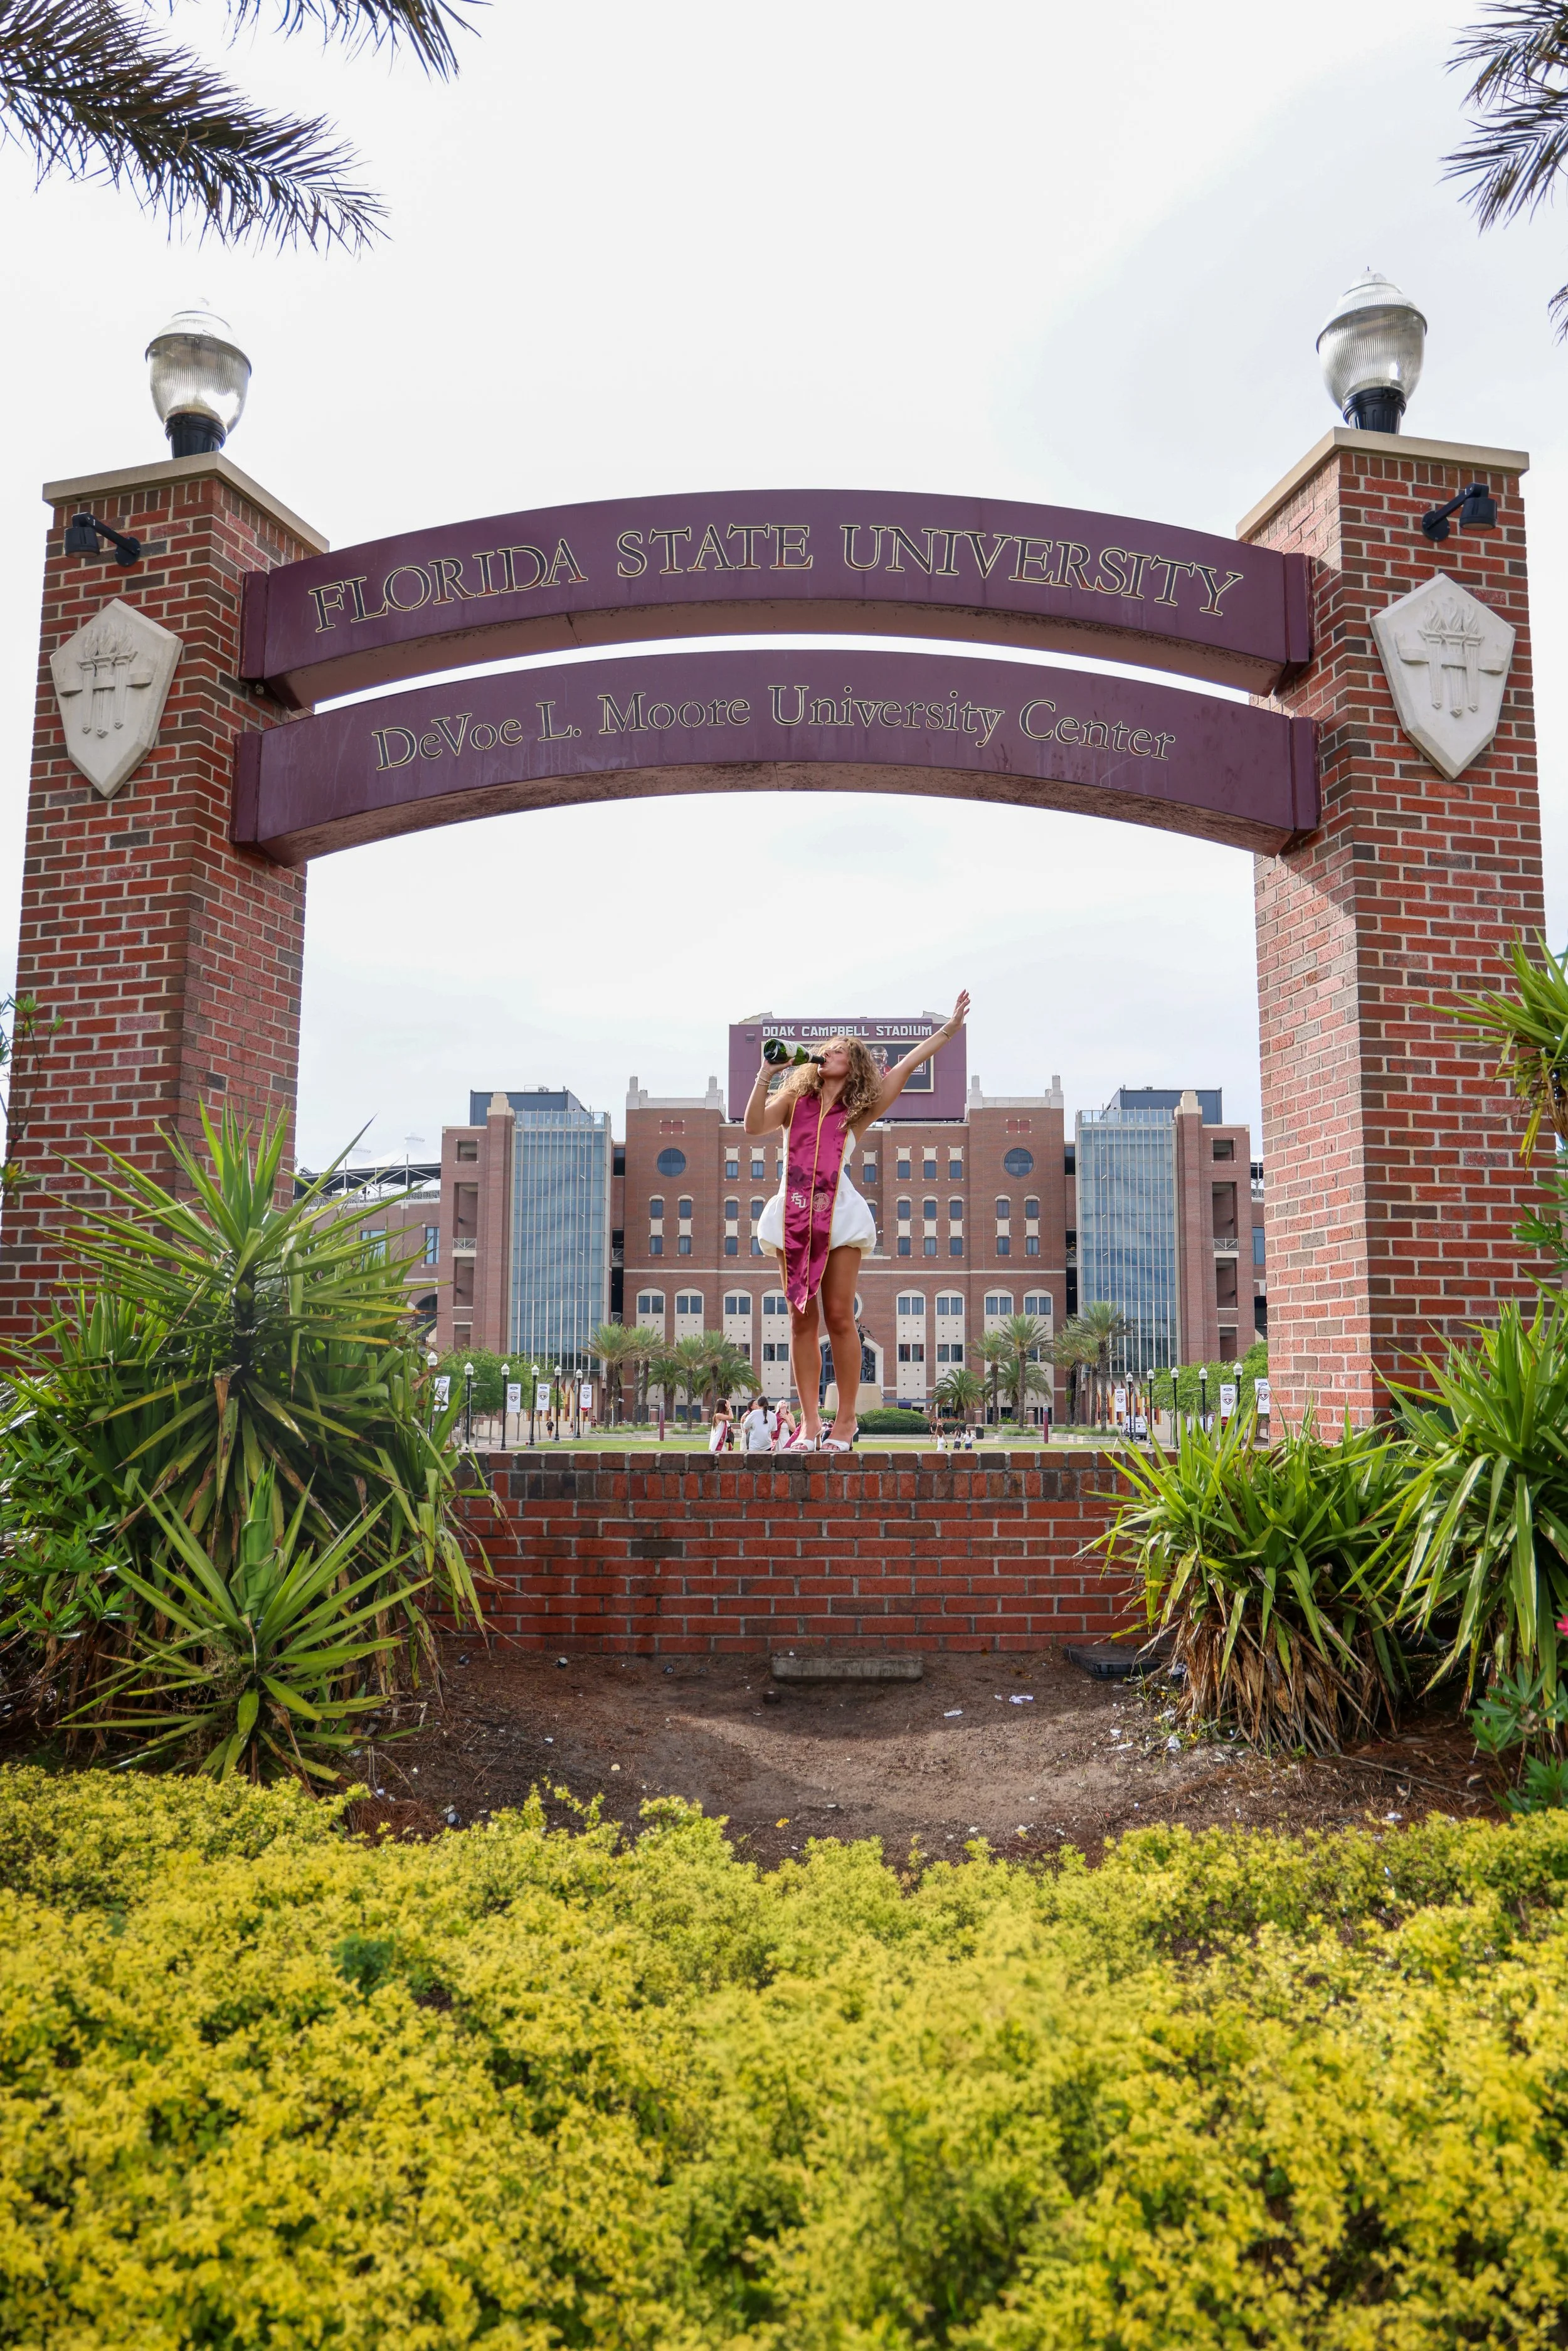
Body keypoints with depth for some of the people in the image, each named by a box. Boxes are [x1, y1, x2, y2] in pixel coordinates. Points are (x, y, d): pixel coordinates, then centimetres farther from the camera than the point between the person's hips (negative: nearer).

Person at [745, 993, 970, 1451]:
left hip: (838, 1215, -2)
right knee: (803, 1319, 3)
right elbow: (753, 1126, -3)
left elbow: (905, 1066, 5)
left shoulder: (859, 1111, 9)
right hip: (794, 1215, 2)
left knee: (838, 1316, -3)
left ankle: (846, 1419, 6)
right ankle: (810, 1422, 7)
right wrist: (765, 1074, -6)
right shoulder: (794, 1099, 13)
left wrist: (949, 1029, 2)